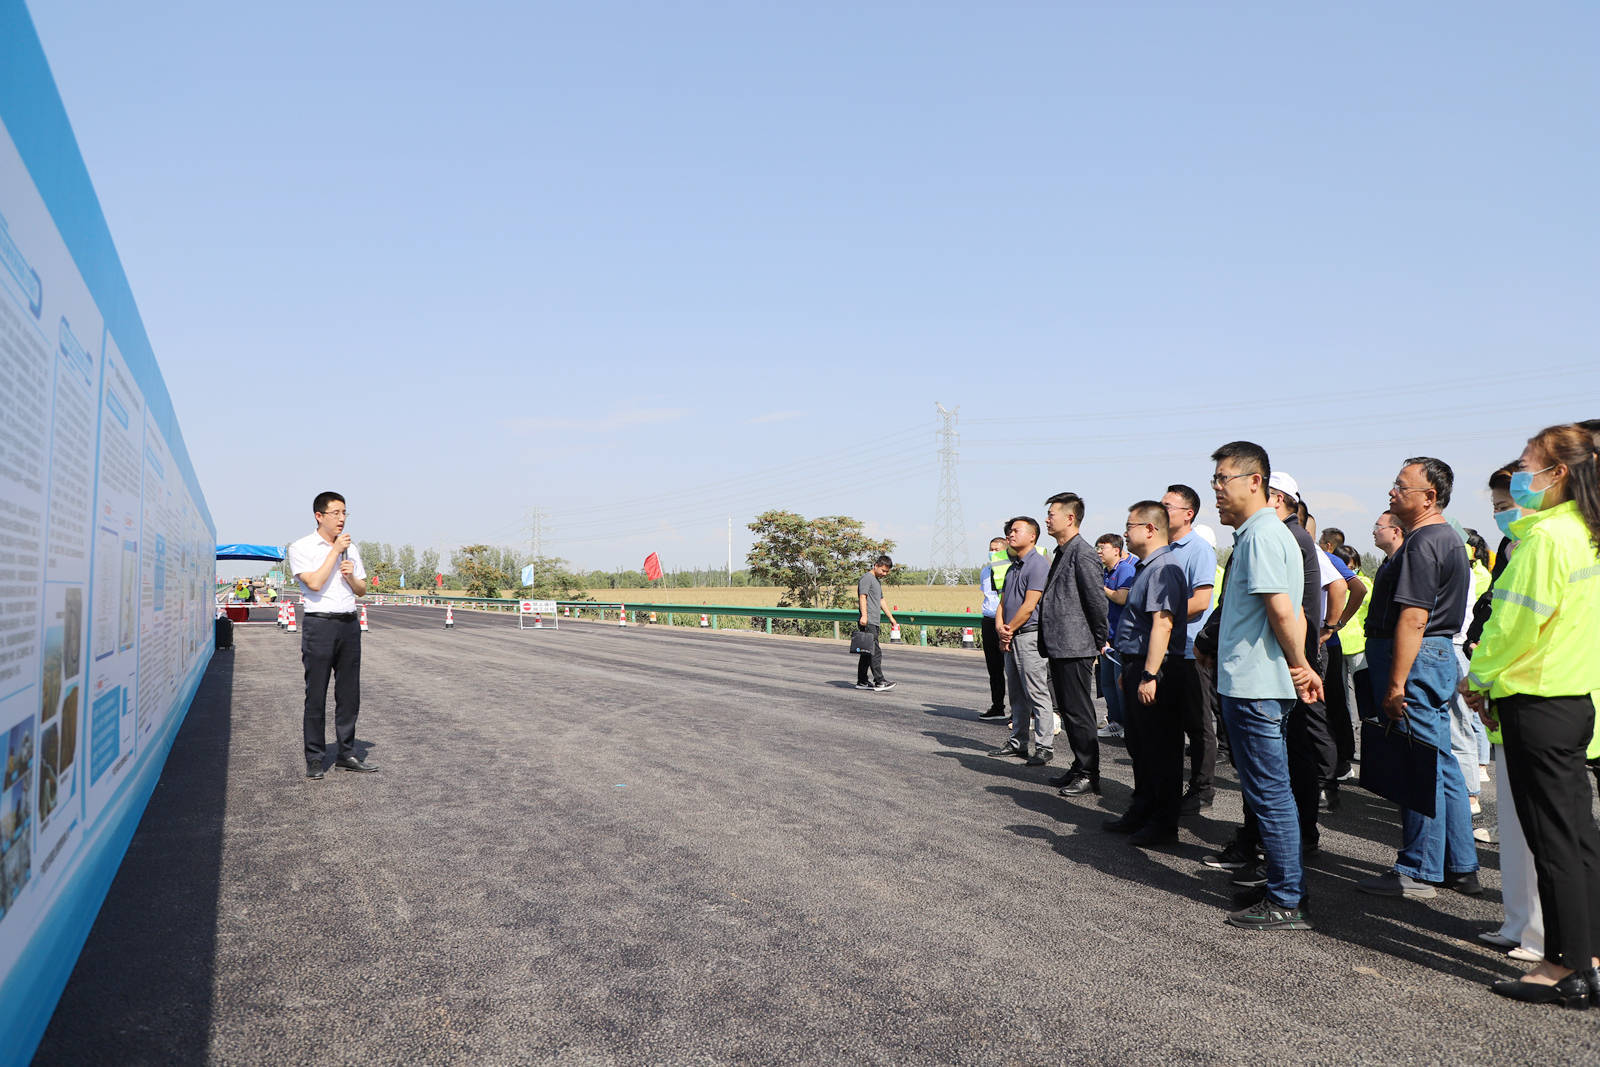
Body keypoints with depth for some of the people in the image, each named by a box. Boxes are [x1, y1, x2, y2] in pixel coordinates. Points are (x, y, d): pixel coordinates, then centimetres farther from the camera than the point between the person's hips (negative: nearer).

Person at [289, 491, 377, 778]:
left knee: (349, 692, 7)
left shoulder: (351, 548, 14)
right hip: (318, 624, -5)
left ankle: (346, 754, 15)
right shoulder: (301, 548, -2)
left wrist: (351, 575, -3)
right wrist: (335, 551, -12)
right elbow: (315, 583, -17)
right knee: (316, 694, -1)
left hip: (349, 625, 5)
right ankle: (314, 758, 7)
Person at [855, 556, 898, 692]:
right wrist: (864, 616, -26)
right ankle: (879, 682, -14)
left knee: (867, 653, 11)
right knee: (875, 652, -12)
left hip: (875, 622, 10)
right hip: (868, 622, -10)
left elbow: (881, 600, 31)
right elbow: (862, 597, -16)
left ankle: (862, 682, 16)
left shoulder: (878, 581, 24)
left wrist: (891, 617, 31)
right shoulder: (867, 578, -7)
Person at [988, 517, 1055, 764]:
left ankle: (1044, 747, -2)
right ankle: (1017, 742, 22)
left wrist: (1009, 631, -7)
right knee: (1016, 694, 14)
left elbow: (1029, 606, -15)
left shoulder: (1038, 565, -10)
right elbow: (1003, 602, 15)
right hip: (1011, 639, 9)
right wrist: (1001, 629, -2)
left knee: (1037, 693, -6)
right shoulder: (1013, 567, 19)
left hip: (1030, 635, -9)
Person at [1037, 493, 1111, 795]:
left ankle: (1089, 775, 7)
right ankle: (1080, 767, 25)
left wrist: (1099, 642, -9)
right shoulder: (1061, 552, 16)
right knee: (1067, 711, 15)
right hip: (1059, 647, 10)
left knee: (1079, 713, -2)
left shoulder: (1083, 553, -14)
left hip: (1075, 648, -10)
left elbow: (1097, 601, -16)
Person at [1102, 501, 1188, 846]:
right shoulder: (1148, 567, 16)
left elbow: (1162, 625, -25)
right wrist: (1129, 670, 24)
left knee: (1160, 749, 0)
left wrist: (1149, 676, -27)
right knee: (1139, 745, 18)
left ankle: (1163, 824, 10)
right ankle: (1141, 811, 31)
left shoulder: (1163, 567, -18)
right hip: (1137, 666, 11)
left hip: (1154, 670, -11)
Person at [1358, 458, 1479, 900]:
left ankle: (1419, 872, 5)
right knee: (1441, 765, 15)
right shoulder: (1448, 538, 18)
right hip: (1439, 656, 11)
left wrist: (1395, 685, -22)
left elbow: (1413, 619, -23)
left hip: (1416, 661, -11)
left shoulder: (1423, 544, -17)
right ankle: (1461, 867, 24)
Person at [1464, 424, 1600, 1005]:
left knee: (1553, 836, -2)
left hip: (1537, 701, -9)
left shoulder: (1546, 536, -18)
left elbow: (1517, 622, -19)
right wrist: (1496, 678, 16)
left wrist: (1479, 678, -3)